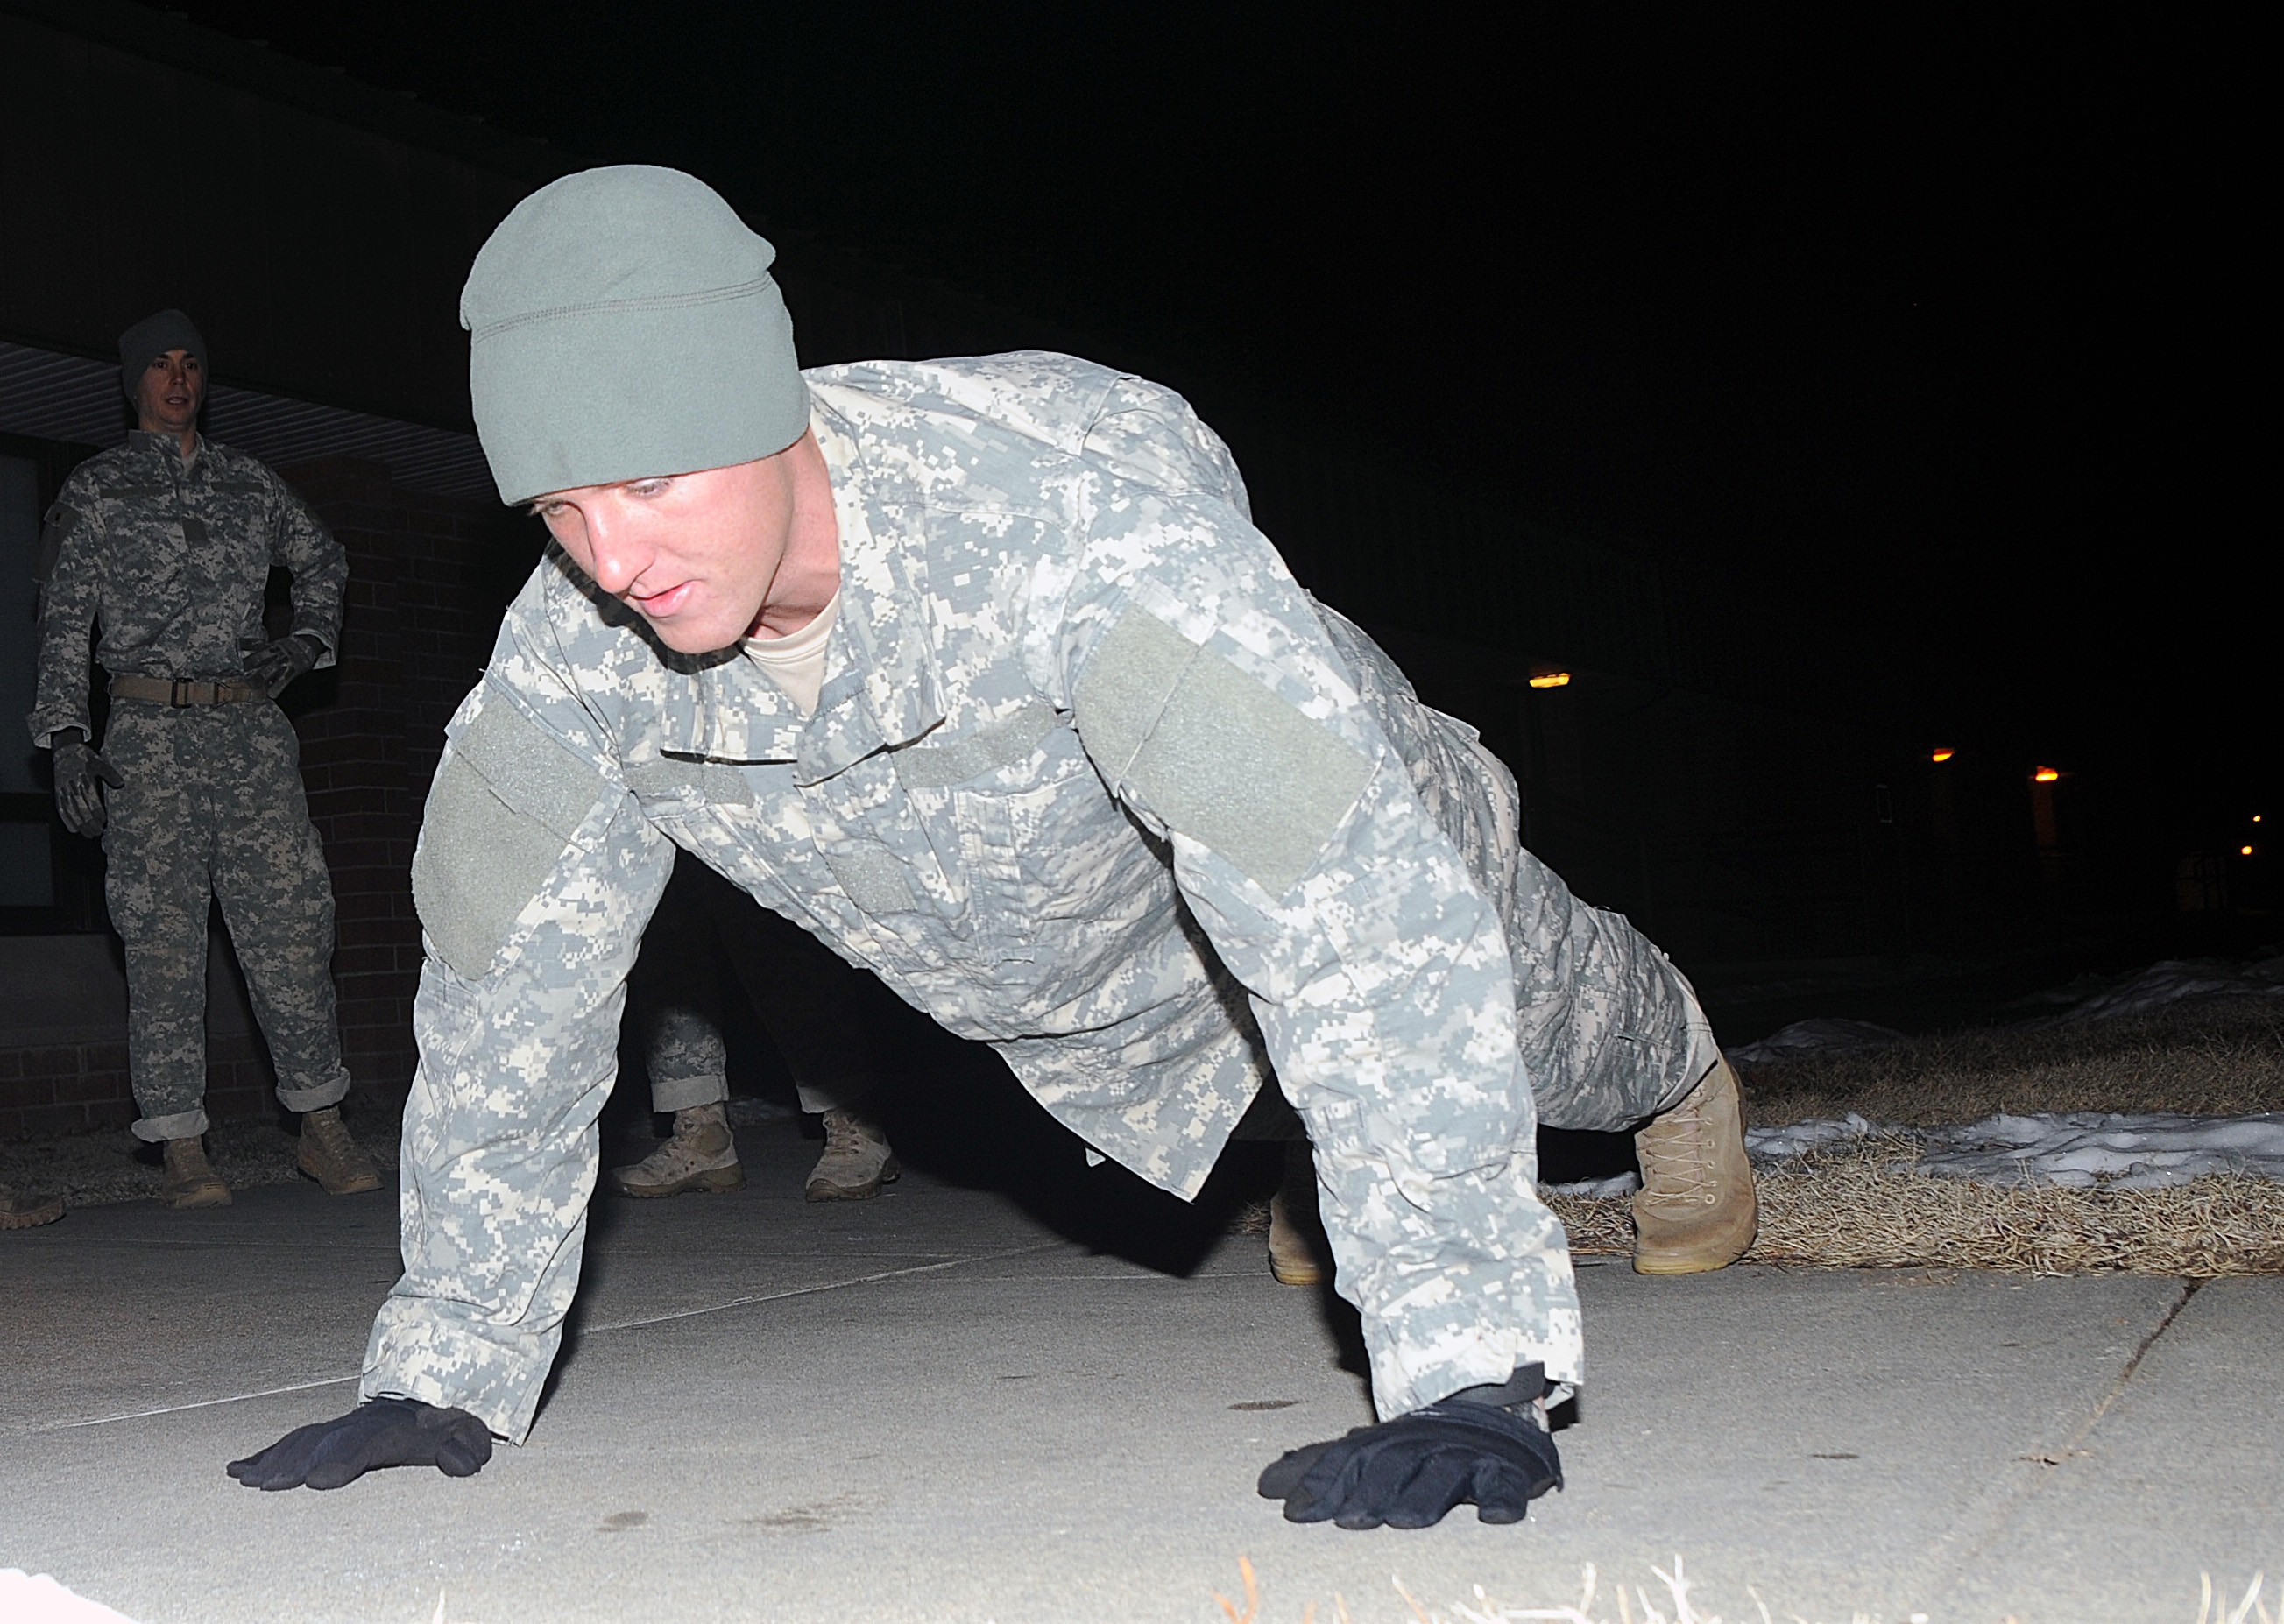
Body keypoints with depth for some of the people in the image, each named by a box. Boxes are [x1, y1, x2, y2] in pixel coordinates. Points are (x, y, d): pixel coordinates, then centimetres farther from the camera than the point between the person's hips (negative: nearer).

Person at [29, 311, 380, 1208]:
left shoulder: (248, 481, 17)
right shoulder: (96, 489, 9)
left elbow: (324, 559, 30)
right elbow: (64, 623, 4)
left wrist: (303, 644, 13)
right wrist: (67, 739, -8)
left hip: (253, 729, 2)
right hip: (151, 736, -2)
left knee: (291, 920, 0)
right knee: (164, 934, -5)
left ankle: (321, 1125, 8)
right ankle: (182, 1148, -1)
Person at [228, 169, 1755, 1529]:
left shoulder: (1069, 515, -47)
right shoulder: (571, 648, -30)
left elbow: (1358, 917, -51)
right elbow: (506, 1003, -16)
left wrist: (1473, 1368, -54)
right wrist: (444, 1372, -14)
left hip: (1331, 825, -3)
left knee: (1538, 1024, 24)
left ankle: (1686, 1078, 60)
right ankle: (1328, 1166, 68)